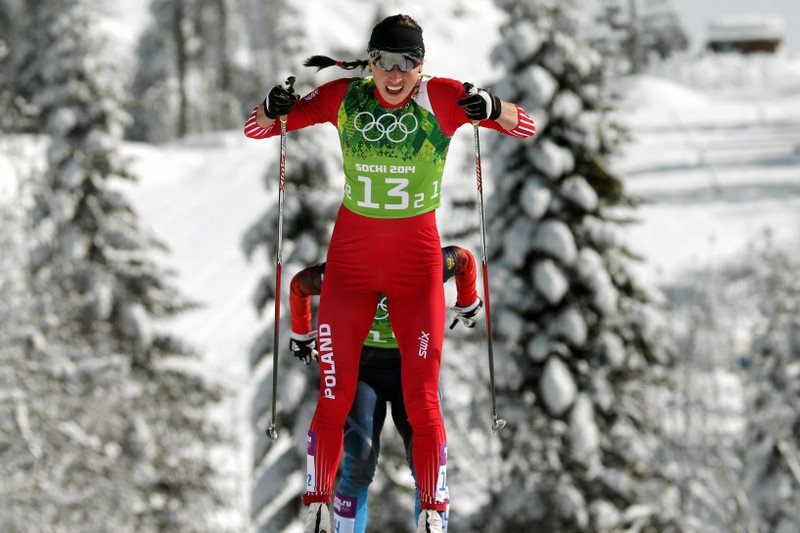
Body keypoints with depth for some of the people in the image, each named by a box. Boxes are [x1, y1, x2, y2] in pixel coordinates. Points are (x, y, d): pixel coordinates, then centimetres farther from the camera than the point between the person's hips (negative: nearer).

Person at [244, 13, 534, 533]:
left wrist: (492, 109, -30)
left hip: (417, 259, -1)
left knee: (422, 401, -2)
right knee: (334, 399, 0)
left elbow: (526, 127, -9)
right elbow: (255, 129, 1)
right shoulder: (344, 96, -5)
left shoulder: (442, 98, -8)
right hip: (352, 254, 1)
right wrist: (274, 109, -22)